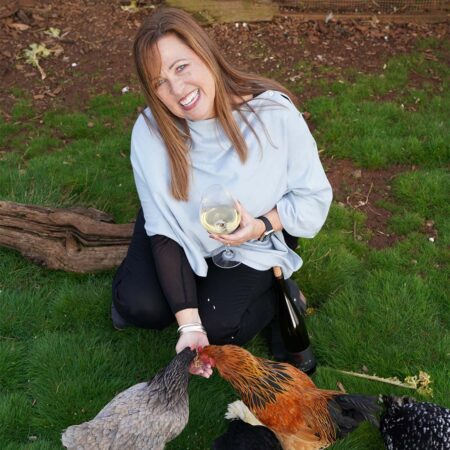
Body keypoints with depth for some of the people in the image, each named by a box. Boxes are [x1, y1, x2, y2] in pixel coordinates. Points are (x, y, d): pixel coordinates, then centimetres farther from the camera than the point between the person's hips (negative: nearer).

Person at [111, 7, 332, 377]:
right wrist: (188, 324, -31)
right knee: (141, 307, -20)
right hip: (183, 232, 1)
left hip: (252, 241, -1)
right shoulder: (150, 132, -25)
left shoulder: (273, 112, -28)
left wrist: (261, 225, -34)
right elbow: (164, 229, -23)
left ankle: (275, 285, 13)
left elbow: (314, 197, -14)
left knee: (219, 327, -17)